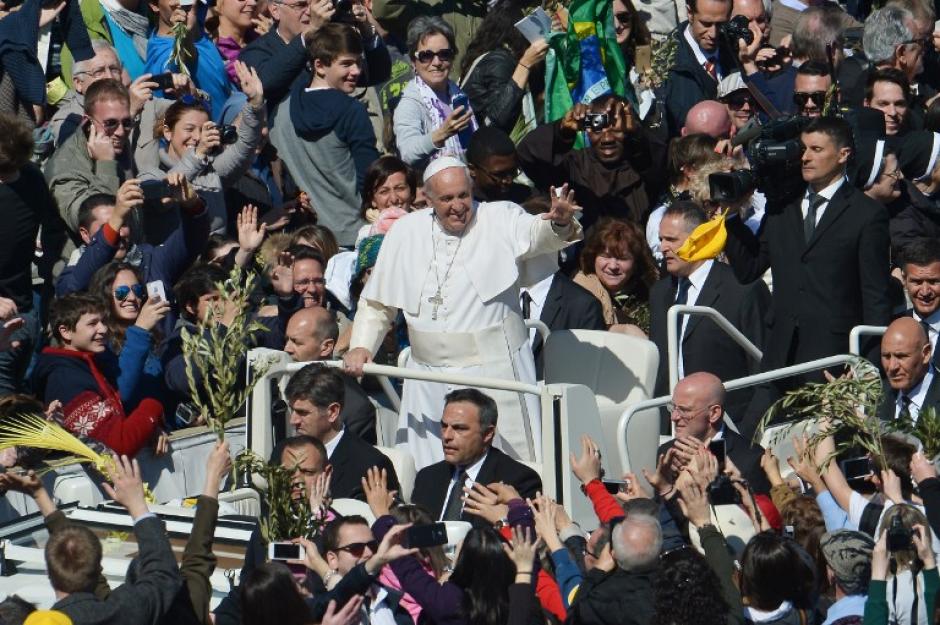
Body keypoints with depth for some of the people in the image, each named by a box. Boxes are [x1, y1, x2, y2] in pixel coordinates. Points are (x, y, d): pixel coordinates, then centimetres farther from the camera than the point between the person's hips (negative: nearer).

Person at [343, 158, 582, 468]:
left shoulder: (500, 219, -4)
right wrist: (361, 345, 5)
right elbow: (377, 302, 17)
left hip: (494, 372, -4)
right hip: (429, 380, 4)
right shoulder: (405, 233, 8)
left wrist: (558, 223, -46)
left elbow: (536, 234, -24)